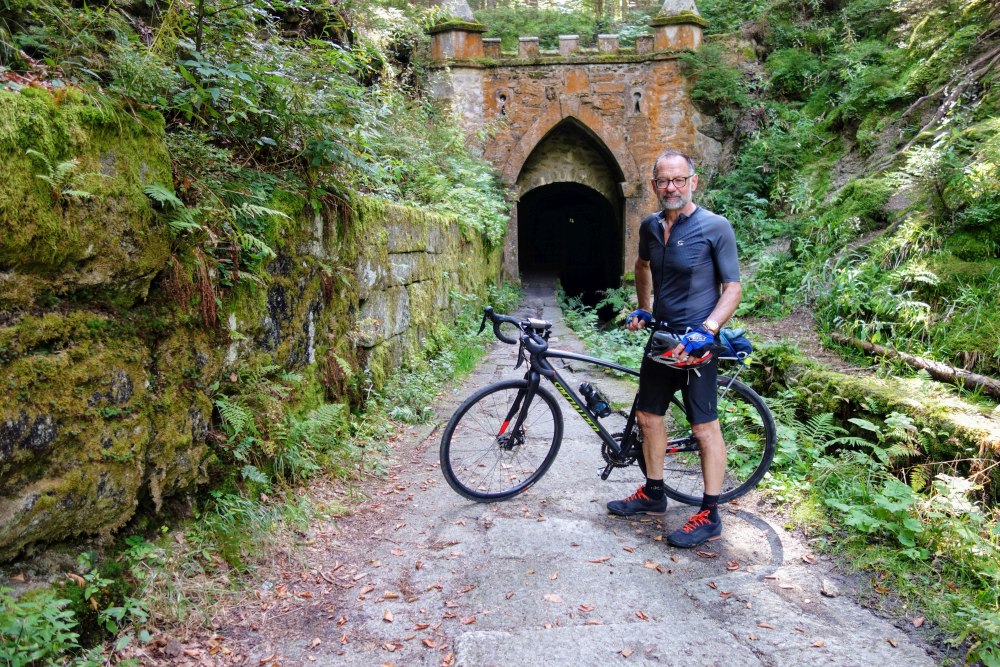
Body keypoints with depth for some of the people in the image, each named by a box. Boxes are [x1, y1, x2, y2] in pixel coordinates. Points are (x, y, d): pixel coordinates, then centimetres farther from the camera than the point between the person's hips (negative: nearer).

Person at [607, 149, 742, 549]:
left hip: (695, 343, -7)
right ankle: (653, 495, 32)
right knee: (649, 416, 14)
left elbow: (733, 287, -11)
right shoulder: (650, 227, 6)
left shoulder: (715, 228, -12)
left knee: (704, 427, -1)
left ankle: (709, 516, 13)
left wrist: (706, 331, -23)